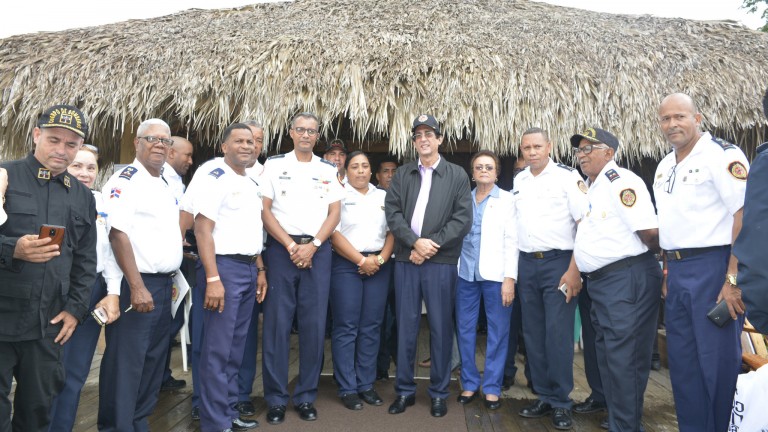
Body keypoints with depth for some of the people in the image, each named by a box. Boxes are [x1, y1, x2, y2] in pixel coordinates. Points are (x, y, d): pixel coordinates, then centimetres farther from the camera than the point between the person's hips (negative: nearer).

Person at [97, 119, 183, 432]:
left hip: (163, 285, 8)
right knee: (126, 362, -2)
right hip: (136, 285, -8)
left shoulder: (165, 185, 17)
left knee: (154, 360, 15)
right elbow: (118, 234, -17)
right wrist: (137, 287, -22)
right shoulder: (125, 180, -9)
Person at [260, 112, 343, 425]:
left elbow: (334, 212, 4)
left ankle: (306, 397, 16)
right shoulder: (274, 165, 6)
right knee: (277, 324, 0)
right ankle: (275, 399, 12)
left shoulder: (328, 170, 11)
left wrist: (313, 245, -9)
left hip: (317, 250, 2)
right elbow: (264, 209, -1)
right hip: (281, 247, -1)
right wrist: (290, 245, -9)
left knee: (314, 325, 3)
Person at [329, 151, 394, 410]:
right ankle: (347, 388, 8)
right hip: (346, 265, -4)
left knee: (371, 327, 7)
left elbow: (392, 231, 10)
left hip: (379, 266, 4)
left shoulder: (383, 197, 15)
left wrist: (381, 258, -6)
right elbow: (334, 234, -7)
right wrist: (361, 260, -12)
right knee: (346, 328, -2)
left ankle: (366, 384, 17)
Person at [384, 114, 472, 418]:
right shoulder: (401, 174, 11)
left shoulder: (457, 175, 5)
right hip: (405, 260, 2)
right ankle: (404, 390, 21)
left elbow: (463, 218, -3)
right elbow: (392, 213, 1)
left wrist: (433, 244, -12)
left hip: (441, 261, -2)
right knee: (406, 326, 8)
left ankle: (439, 393, 20)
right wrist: (415, 242, -13)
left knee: (440, 328, 5)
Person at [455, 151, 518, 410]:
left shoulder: (506, 199, 4)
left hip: (495, 273, -2)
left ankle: (492, 388, 14)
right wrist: (453, 269, -1)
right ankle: (469, 383, 20)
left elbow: (511, 240, -2)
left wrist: (510, 277, -10)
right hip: (466, 272, 3)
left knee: (498, 331, 1)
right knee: (465, 329, 6)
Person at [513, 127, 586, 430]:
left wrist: (574, 271, -16)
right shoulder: (518, 181, 11)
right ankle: (544, 397, 22)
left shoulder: (567, 177, -5)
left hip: (558, 262, -5)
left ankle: (561, 403, 11)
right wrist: (513, 270, 10)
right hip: (526, 264, 5)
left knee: (558, 335, -4)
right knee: (533, 334, 9)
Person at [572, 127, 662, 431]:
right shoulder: (591, 187, 16)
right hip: (600, 281, 10)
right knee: (607, 356, 17)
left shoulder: (620, 181, -14)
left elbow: (650, 232, -21)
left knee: (624, 360, -4)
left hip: (627, 280, -10)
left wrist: (640, 258, -3)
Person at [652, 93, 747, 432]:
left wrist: (734, 278, -21)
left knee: (718, 360, 1)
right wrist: (667, 270, 16)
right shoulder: (664, 166, 15)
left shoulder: (721, 154, -9)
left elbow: (745, 214, -17)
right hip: (676, 272, 8)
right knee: (682, 361, 13)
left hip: (713, 267, -7)